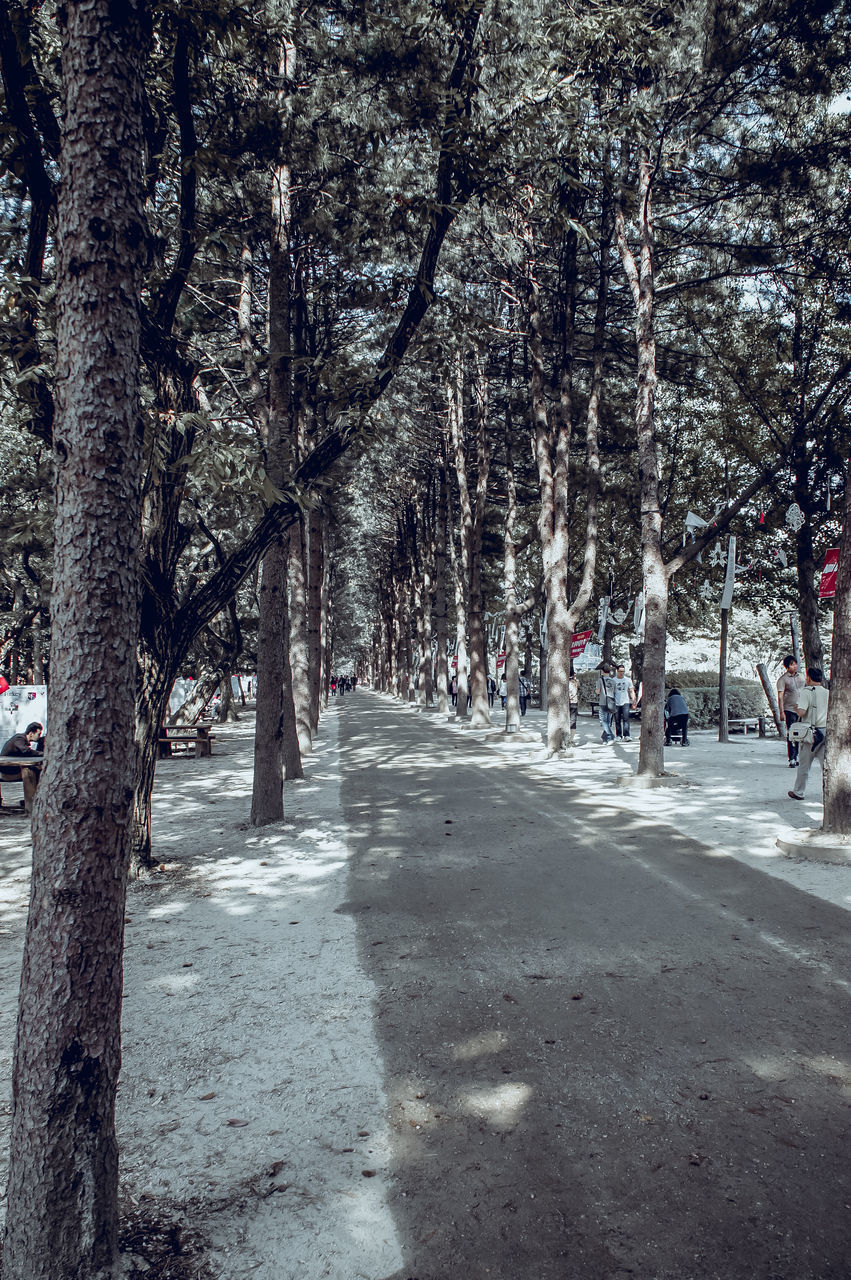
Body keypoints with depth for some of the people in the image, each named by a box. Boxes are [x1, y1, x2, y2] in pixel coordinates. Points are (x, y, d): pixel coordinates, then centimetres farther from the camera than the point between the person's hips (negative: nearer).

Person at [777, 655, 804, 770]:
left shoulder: (801, 677, 14)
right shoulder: (783, 679, -3)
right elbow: (780, 696, -8)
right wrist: (781, 712, -15)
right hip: (790, 710, -5)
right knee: (791, 735, -6)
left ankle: (797, 757, 19)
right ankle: (792, 760, -3)